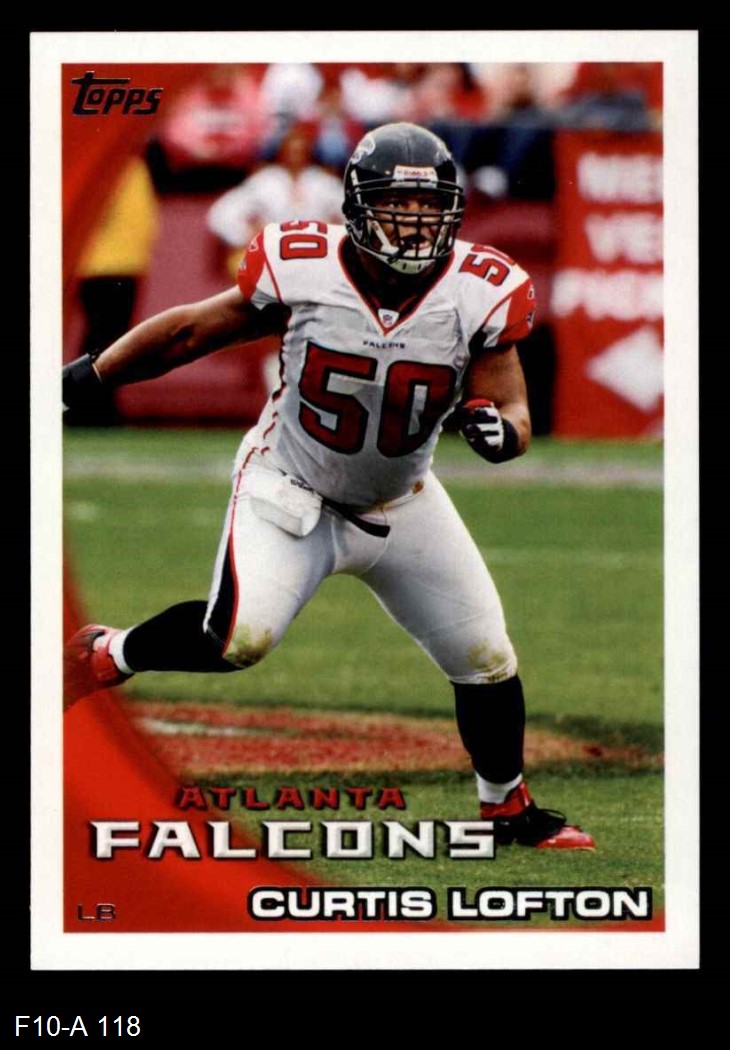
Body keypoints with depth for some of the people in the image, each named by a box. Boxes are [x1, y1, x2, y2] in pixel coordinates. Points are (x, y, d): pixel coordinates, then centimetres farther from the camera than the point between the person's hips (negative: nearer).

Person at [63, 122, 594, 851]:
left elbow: (514, 412, -13)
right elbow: (193, 331, -8)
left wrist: (497, 426, -39)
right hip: (289, 490, -3)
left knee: (486, 657, 6)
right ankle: (106, 655, 2)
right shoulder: (302, 272, -21)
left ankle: (508, 811, 31)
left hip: (400, 504, 3)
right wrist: (83, 378, -5)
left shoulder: (479, 295, -17)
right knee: (240, 638, -26)